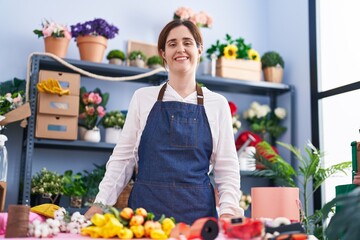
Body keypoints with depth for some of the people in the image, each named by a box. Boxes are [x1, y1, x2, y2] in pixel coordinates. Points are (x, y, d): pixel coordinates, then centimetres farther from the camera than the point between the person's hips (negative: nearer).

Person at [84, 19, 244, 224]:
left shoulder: (217, 103, 4)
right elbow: (123, 157, 6)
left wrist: (228, 210, -10)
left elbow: (226, 167, 4)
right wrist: (101, 202, -3)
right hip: (145, 206, 0)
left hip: (198, 209, 0)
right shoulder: (143, 97, 4)